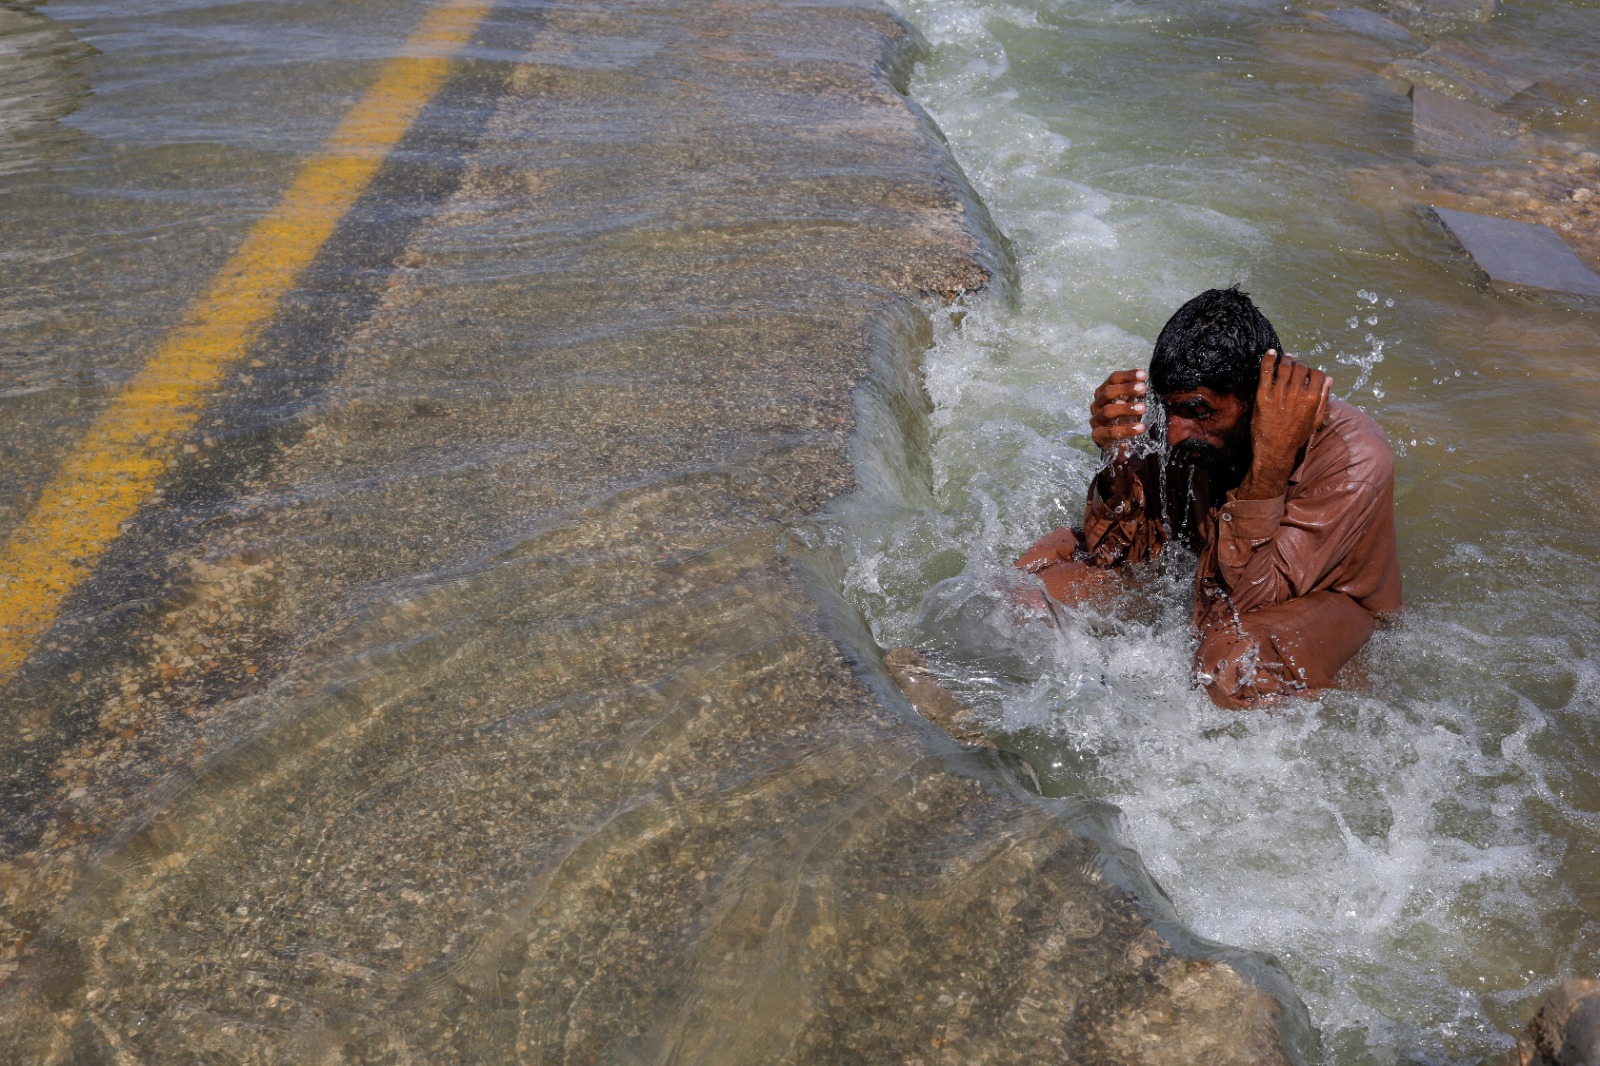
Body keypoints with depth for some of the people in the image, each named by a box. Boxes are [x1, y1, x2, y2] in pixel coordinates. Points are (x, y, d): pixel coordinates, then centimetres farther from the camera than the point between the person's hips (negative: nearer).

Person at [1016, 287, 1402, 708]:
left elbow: (1247, 597, -34)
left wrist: (1270, 464, -45)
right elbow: (1113, 558, -11)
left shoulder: (1352, 457, -32)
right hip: (1206, 575, 4)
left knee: (1234, 662, -38)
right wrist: (1116, 460, -31)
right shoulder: (1185, 425, -19)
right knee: (1043, 566, -10)